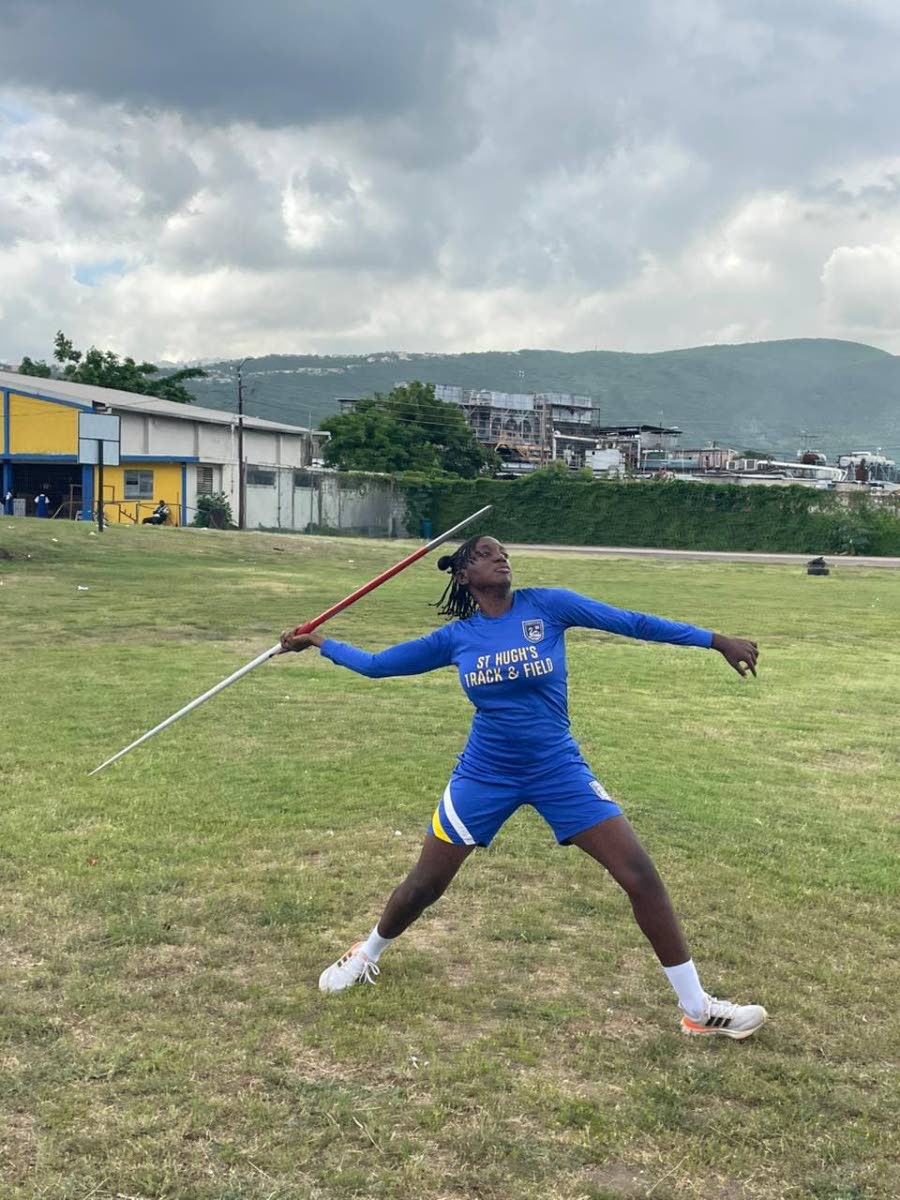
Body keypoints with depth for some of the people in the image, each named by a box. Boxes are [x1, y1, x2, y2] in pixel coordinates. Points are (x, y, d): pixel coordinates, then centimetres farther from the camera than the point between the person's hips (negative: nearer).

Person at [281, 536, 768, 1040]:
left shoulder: (546, 605, -8)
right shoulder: (456, 637, -2)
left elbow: (631, 621, -9)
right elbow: (376, 664, 10)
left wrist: (716, 640, -10)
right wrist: (317, 641, 10)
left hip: (559, 770, -1)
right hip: (485, 775, 1)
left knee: (642, 875, -8)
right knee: (424, 885, 10)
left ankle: (698, 1008, 6)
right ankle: (366, 955, 42)